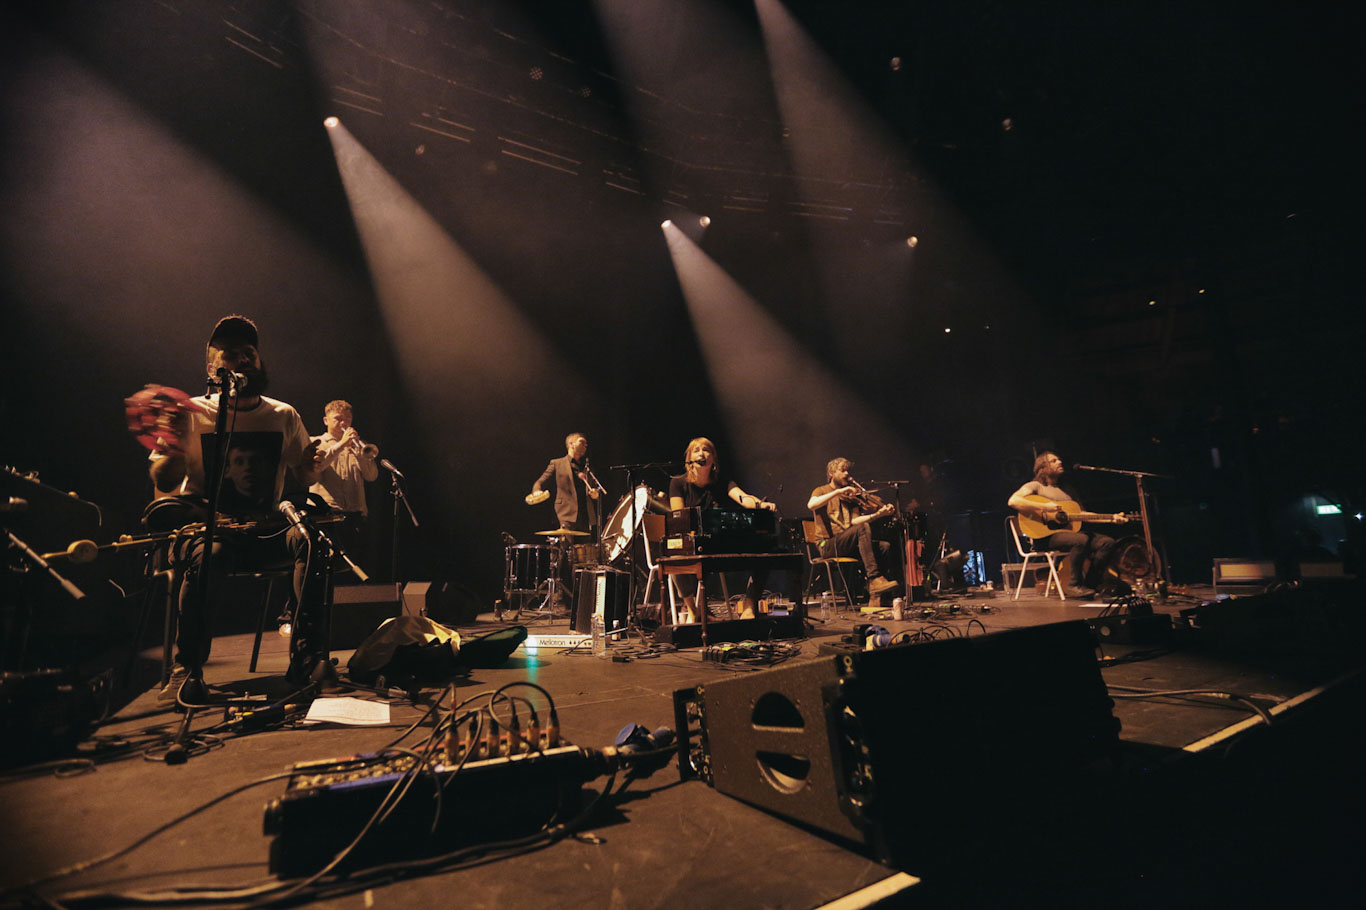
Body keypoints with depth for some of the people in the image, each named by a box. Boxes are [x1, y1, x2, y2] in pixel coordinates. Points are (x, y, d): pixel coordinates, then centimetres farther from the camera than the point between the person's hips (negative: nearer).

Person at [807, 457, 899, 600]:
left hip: (848, 544, 6)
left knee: (885, 546, -14)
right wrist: (838, 491, -24)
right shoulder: (821, 491, 6)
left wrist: (878, 514, -11)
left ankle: (875, 597, -14)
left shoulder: (850, 496, 21)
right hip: (828, 544, -6)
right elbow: (811, 505, -20)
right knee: (864, 527, -28)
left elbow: (854, 521, 3)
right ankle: (874, 578, -33)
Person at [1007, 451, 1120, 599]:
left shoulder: (1066, 490, 26)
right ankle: (1074, 585, -17)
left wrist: (1111, 518, 14)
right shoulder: (1035, 486, 3)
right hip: (1045, 536, -7)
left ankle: (1087, 581, -10)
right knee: (1081, 539, -32)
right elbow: (1013, 501, -16)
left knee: (1108, 541, -10)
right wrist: (1044, 507, -22)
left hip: (1070, 530, 7)